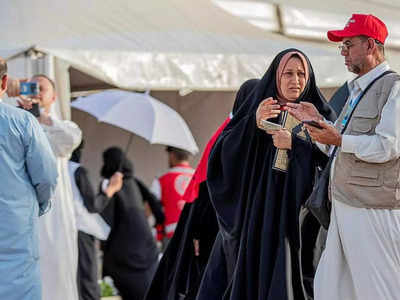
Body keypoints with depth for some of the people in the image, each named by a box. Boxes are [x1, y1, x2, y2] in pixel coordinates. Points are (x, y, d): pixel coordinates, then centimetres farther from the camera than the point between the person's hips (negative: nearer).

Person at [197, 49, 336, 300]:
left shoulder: (319, 114, 7)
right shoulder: (257, 107, 11)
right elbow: (224, 150, 0)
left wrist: (294, 144, -13)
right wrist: (254, 123, -15)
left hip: (295, 211, -2)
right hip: (254, 211, 2)